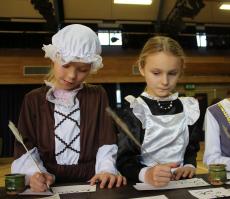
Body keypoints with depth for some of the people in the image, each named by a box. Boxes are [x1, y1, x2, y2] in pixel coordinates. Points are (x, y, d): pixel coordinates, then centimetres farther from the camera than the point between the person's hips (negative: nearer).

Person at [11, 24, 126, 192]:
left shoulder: (98, 96, 8)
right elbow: (25, 148, 1)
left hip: (91, 182, 1)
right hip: (48, 184, -1)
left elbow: (106, 141, 3)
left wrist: (107, 169, -15)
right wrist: (35, 173, -18)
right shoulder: (34, 99, 6)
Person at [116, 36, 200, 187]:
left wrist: (190, 166, -4)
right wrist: (146, 174, -32)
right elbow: (125, 161, -13)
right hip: (144, 186, -4)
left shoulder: (188, 108, 8)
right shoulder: (134, 111, -7)